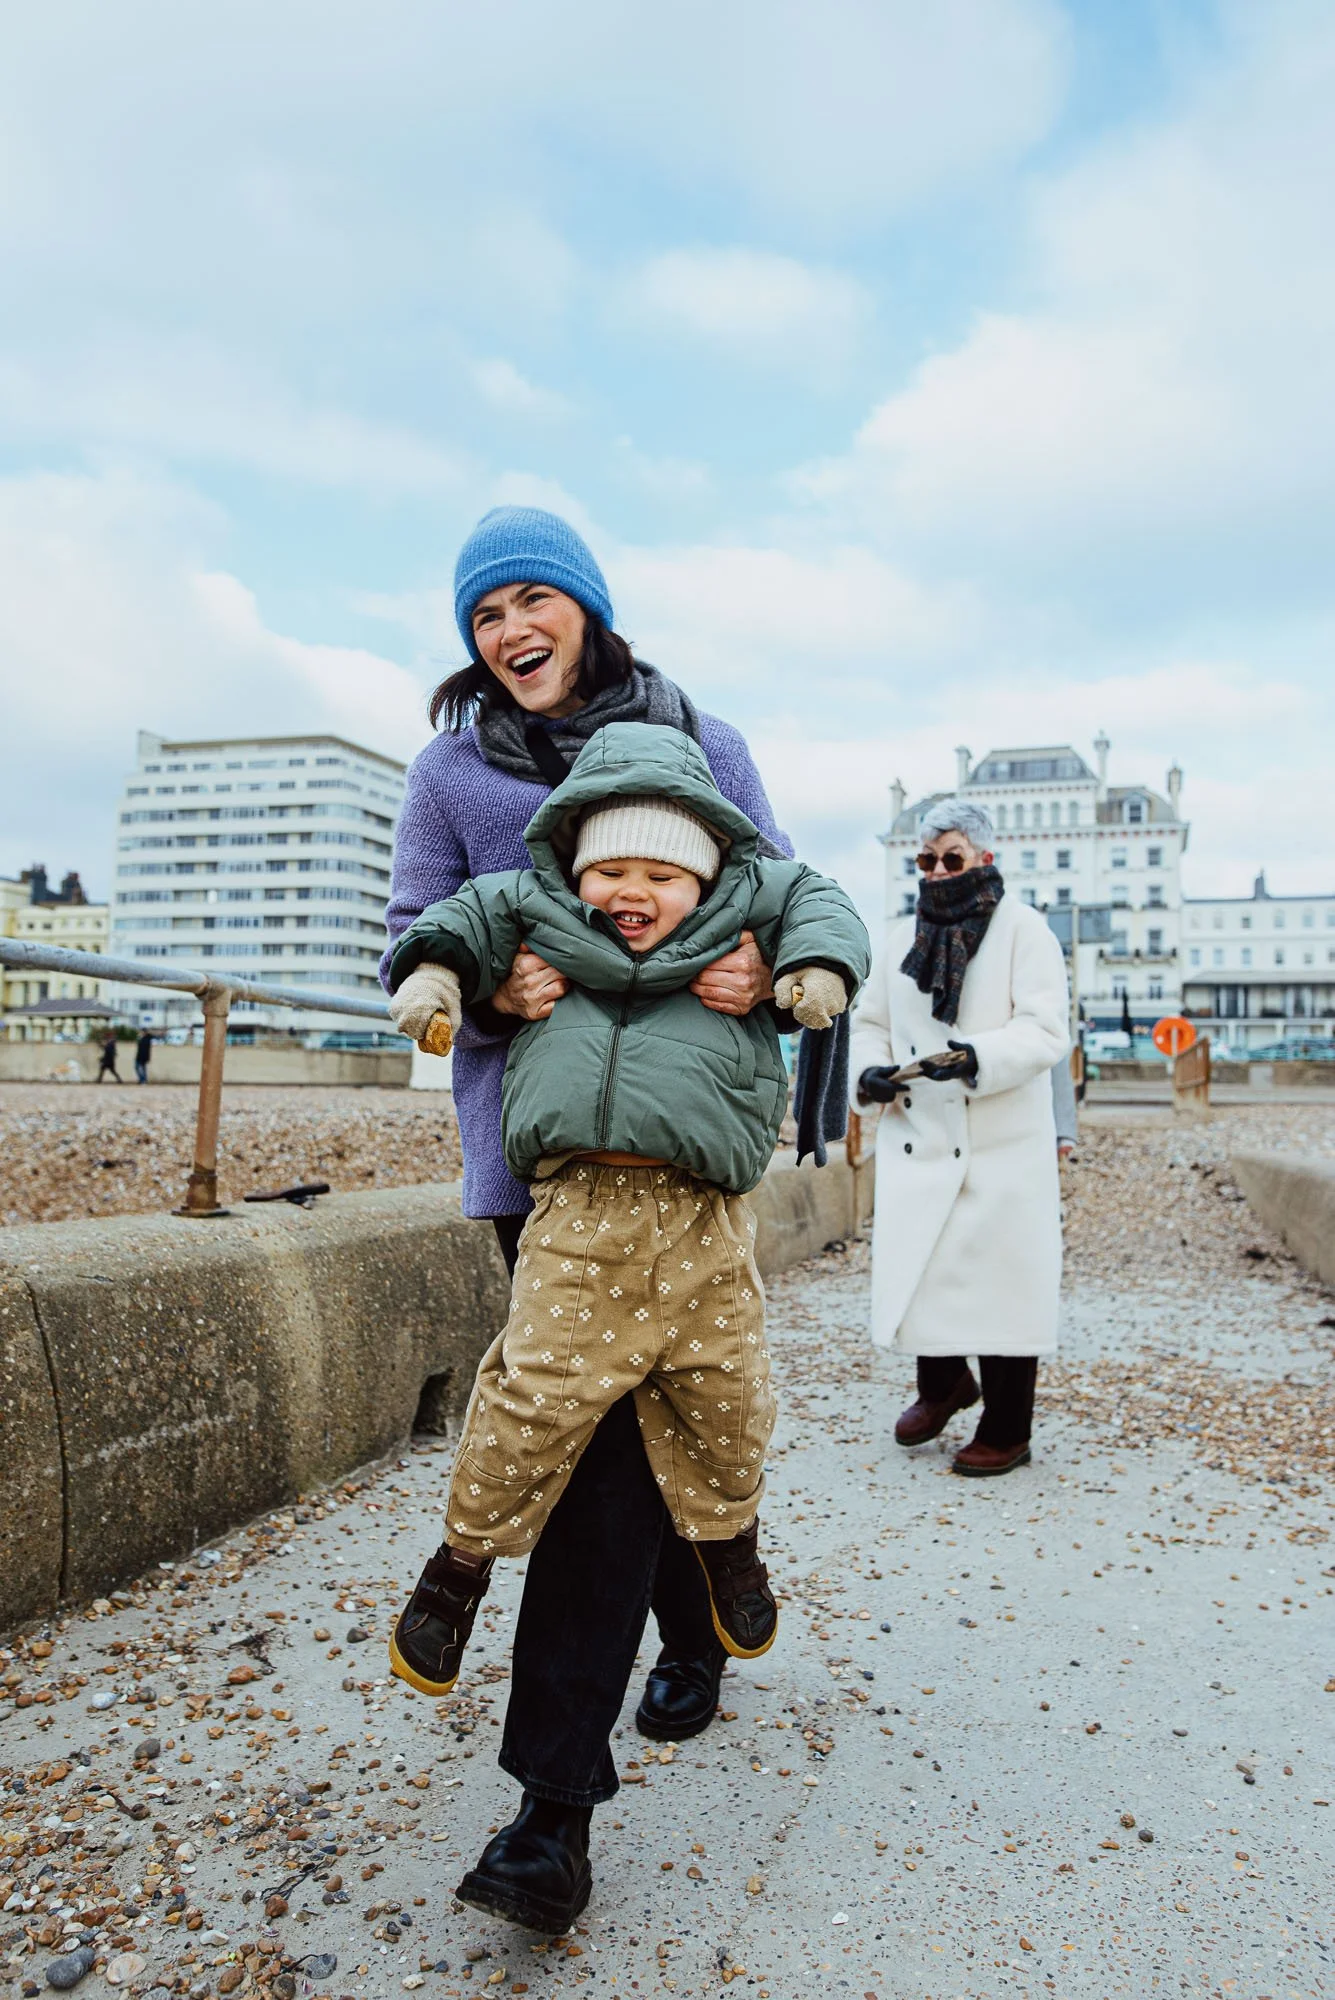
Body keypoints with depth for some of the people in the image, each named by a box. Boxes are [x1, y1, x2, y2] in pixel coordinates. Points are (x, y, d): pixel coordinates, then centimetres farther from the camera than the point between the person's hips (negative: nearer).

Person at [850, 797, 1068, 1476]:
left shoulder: (1022, 929, -3)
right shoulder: (899, 937, 12)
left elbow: (1045, 1031, -13)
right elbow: (871, 1023, 16)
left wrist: (976, 1058, -30)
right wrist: (870, 1071, -6)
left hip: (1003, 1147, -4)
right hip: (917, 1141, 5)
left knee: (1001, 1283, 2)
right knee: (910, 1270, 8)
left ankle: (1006, 1432, 19)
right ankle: (943, 1384, 36)